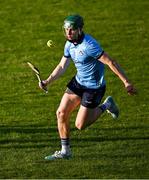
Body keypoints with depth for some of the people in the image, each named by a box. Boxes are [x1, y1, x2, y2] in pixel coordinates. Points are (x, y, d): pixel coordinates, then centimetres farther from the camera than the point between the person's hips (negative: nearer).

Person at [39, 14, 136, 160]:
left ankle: (105, 106, 22)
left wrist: (126, 82, -25)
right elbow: (62, 66, 8)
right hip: (78, 81, 8)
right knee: (61, 113, 1)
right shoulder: (70, 44, -2)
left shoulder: (89, 45, -28)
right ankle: (65, 151, 15)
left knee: (80, 125, -1)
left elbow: (110, 62, -26)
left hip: (94, 87, -8)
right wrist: (47, 81, -6)